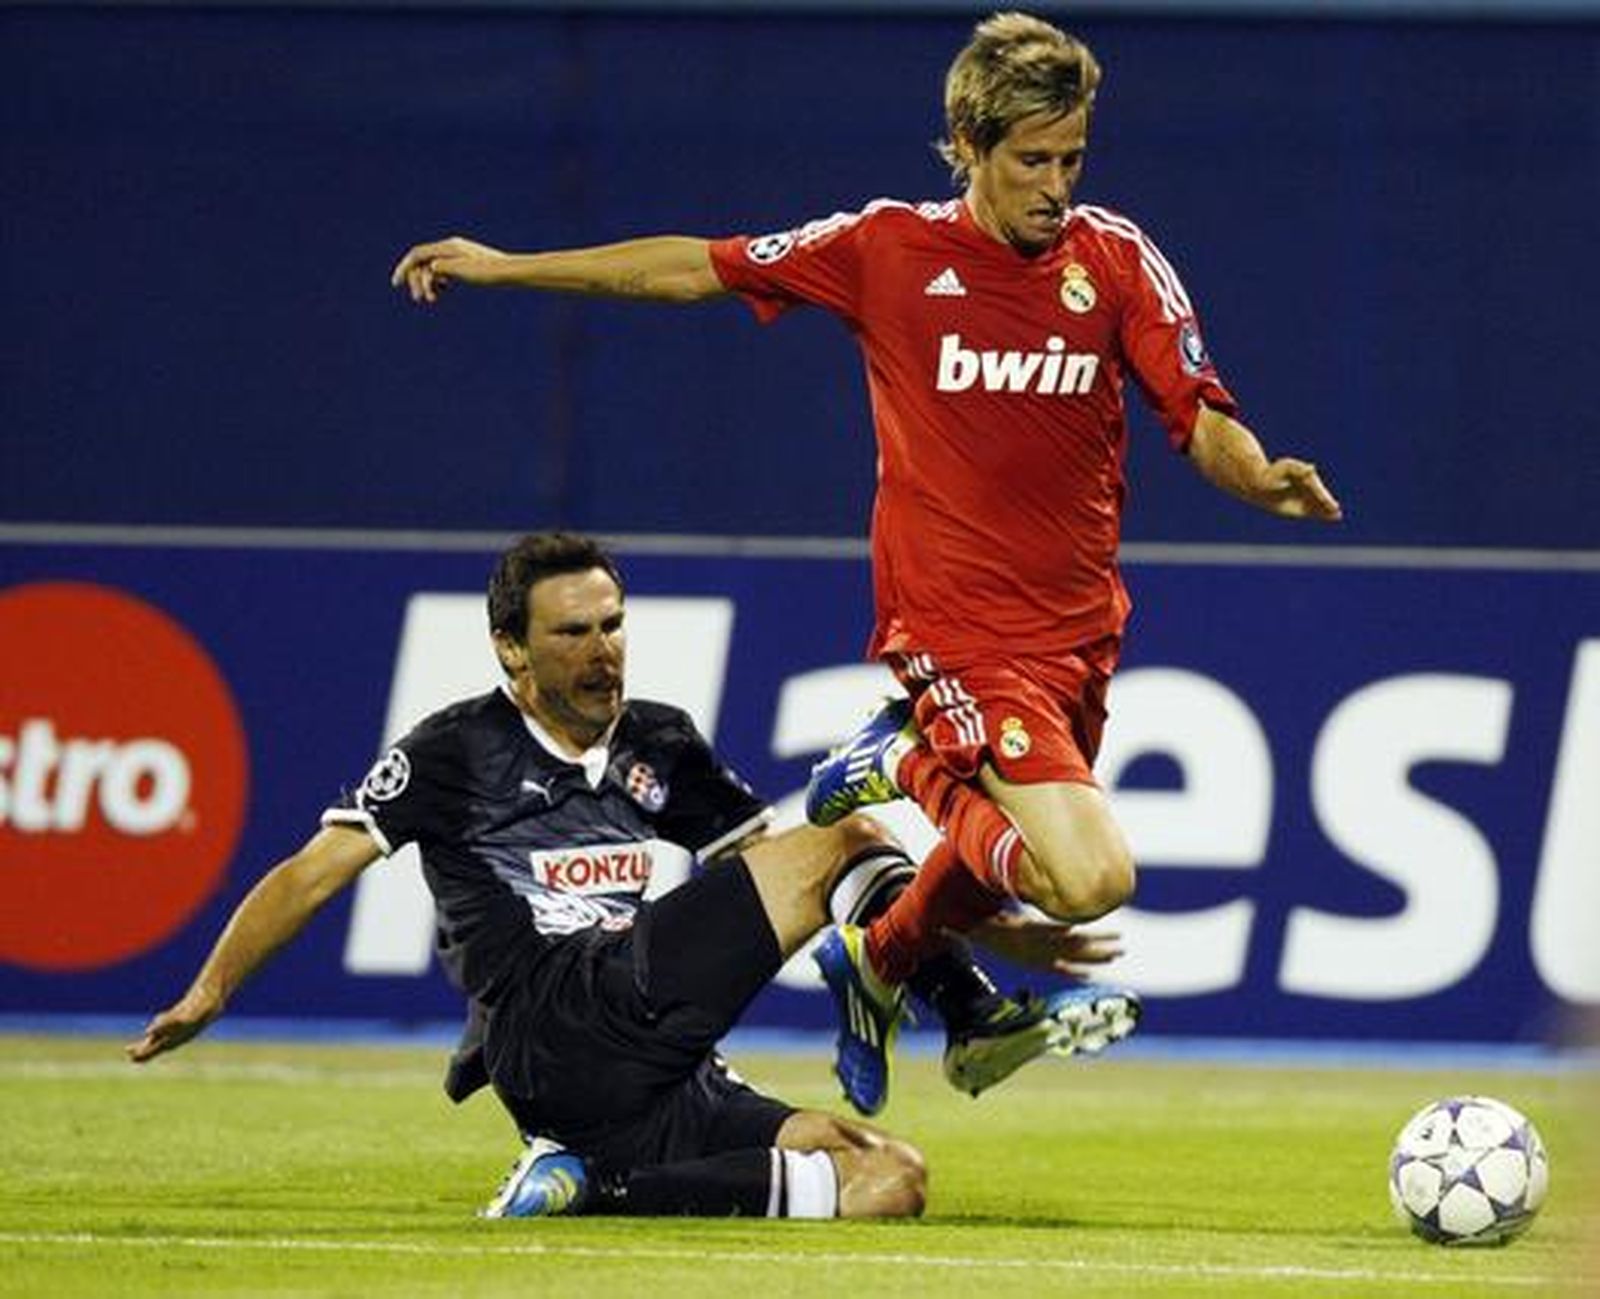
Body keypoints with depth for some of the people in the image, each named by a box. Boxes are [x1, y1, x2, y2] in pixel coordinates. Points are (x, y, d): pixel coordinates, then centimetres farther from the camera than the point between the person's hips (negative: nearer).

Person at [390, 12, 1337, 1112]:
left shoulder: (1116, 259, 1)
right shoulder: (889, 249, -4)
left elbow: (1203, 423, -2)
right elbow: (700, 269, 6)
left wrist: (1264, 479, -25)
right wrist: (504, 267, 9)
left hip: (1081, 630, 4)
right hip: (957, 635, -4)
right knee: (1087, 878, -22)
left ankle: (879, 954, 53)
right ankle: (911, 764, 5)